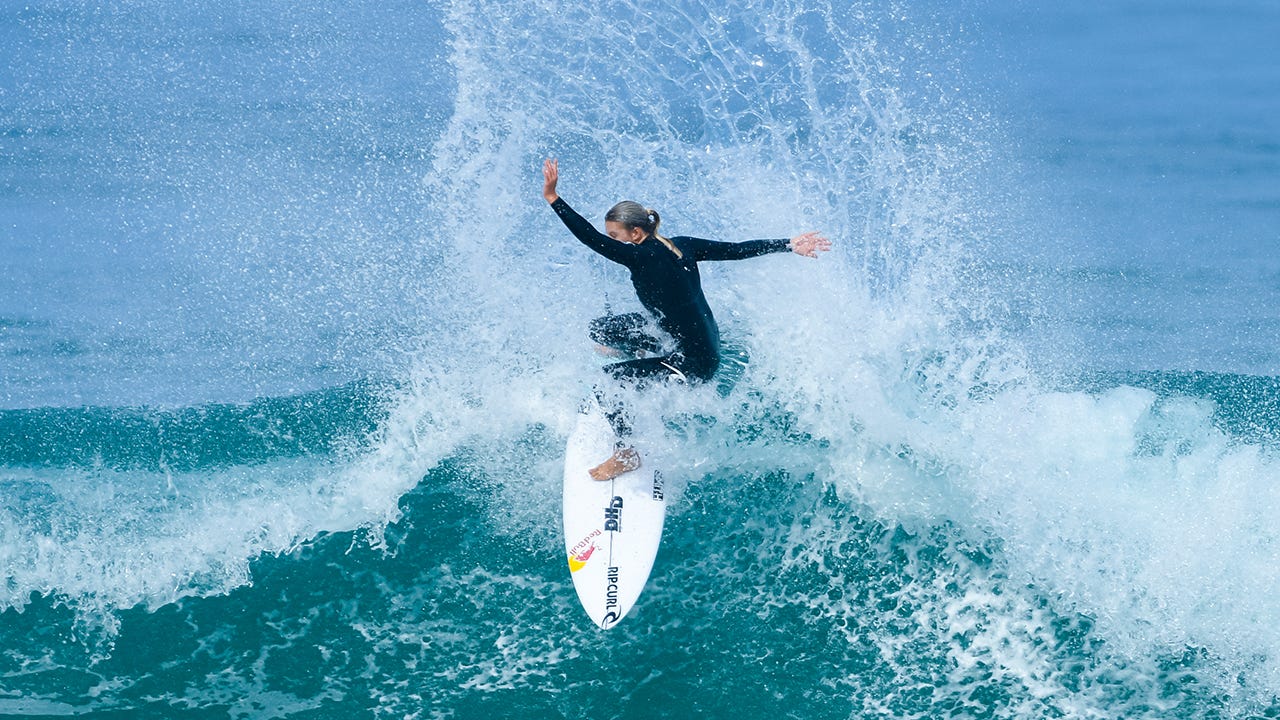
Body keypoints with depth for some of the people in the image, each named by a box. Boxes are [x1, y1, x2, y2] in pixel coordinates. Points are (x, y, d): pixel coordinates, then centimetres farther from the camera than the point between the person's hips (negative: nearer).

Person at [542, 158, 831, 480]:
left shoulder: (645, 258, -27)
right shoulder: (680, 246, -4)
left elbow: (591, 239, -34)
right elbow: (738, 250, 0)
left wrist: (553, 199, -35)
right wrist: (788, 246, 7)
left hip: (693, 364, -10)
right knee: (600, 330, 13)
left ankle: (626, 454, 1)